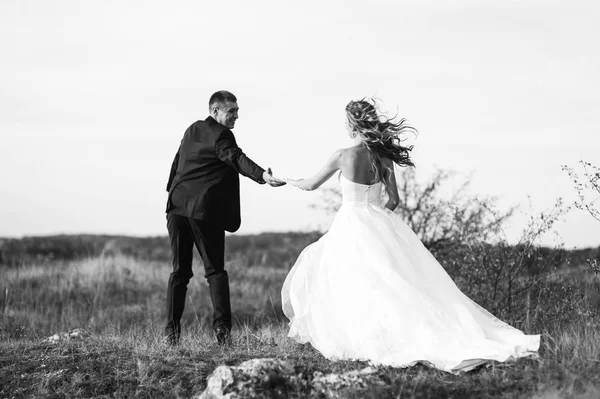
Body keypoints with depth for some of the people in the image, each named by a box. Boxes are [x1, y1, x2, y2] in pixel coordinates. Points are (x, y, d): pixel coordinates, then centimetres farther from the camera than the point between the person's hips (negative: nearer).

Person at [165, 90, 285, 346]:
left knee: (179, 271, 9)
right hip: (204, 210, -7)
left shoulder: (192, 130, 19)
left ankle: (172, 329, 4)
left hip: (177, 207, 7)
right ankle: (221, 325, -7)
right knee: (215, 270, 1)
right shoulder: (220, 134, -7)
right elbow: (236, 158, -24)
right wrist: (262, 176, -38)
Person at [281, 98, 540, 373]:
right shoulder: (383, 157, 3)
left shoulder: (344, 156, -10)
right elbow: (393, 200, 7)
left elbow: (311, 185, 4)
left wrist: (287, 180, 23)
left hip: (352, 224, -6)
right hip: (380, 224, 6)